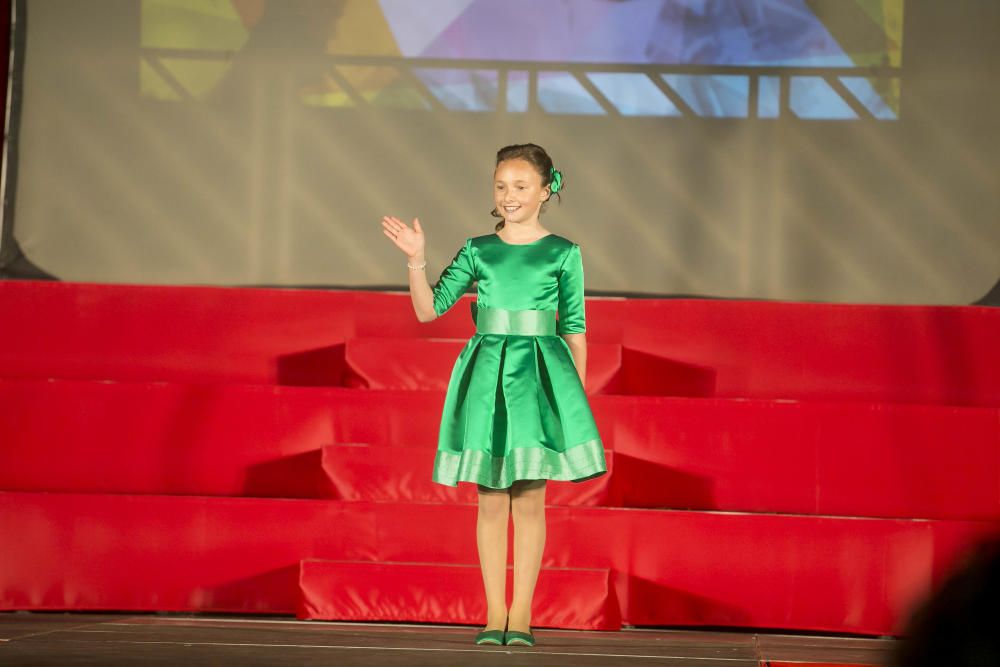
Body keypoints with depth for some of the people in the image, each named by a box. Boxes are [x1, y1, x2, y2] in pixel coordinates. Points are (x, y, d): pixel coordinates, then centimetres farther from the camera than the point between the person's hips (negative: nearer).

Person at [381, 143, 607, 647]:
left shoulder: (563, 254, 4)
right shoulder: (477, 251, 8)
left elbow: (574, 328, 7)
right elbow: (429, 309, 5)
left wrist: (577, 393, 6)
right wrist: (416, 261, -8)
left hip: (539, 377, -2)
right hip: (486, 377, 2)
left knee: (530, 498, -2)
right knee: (490, 499, 4)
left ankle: (521, 614, 5)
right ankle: (494, 613, 10)